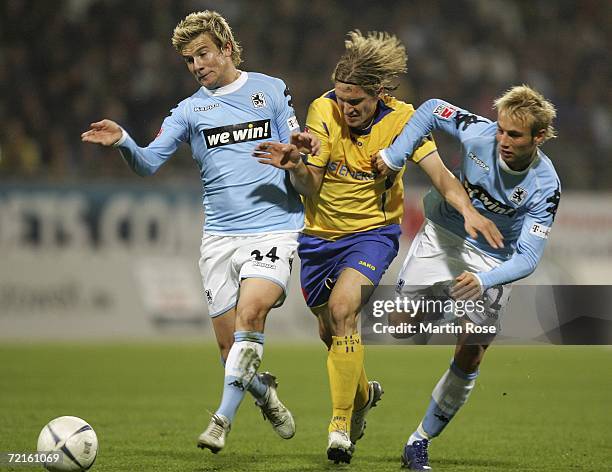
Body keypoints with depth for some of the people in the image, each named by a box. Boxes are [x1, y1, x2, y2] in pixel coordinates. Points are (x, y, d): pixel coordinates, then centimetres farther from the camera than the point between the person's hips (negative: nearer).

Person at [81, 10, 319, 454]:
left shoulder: (271, 89, 7)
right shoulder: (190, 110, 9)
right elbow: (149, 162, -1)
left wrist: (300, 148, -15)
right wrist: (122, 142, -22)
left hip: (274, 228, -3)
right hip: (220, 235, 3)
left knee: (251, 311, -26)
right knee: (230, 342, 0)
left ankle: (223, 418, -24)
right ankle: (265, 393, 30)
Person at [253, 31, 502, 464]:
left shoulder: (401, 118, -17)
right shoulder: (324, 110, -15)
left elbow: (438, 172, -24)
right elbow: (311, 186, -15)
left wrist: (466, 209, -42)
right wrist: (295, 167, -37)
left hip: (373, 231, -3)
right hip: (320, 234, 3)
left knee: (342, 307, -27)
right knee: (330, 330, 14)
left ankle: (341, 425, -21)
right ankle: (363, 393, 47)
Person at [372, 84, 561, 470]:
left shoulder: (545, 187, -26)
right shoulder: (480, 134, -23)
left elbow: (527, 257, -28)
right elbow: (432, 110, -5)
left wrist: (484, 282, -44)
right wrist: (395, 154, -15)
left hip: (492, 260, -2)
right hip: (443, 235, 2)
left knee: (470, 358, -4)